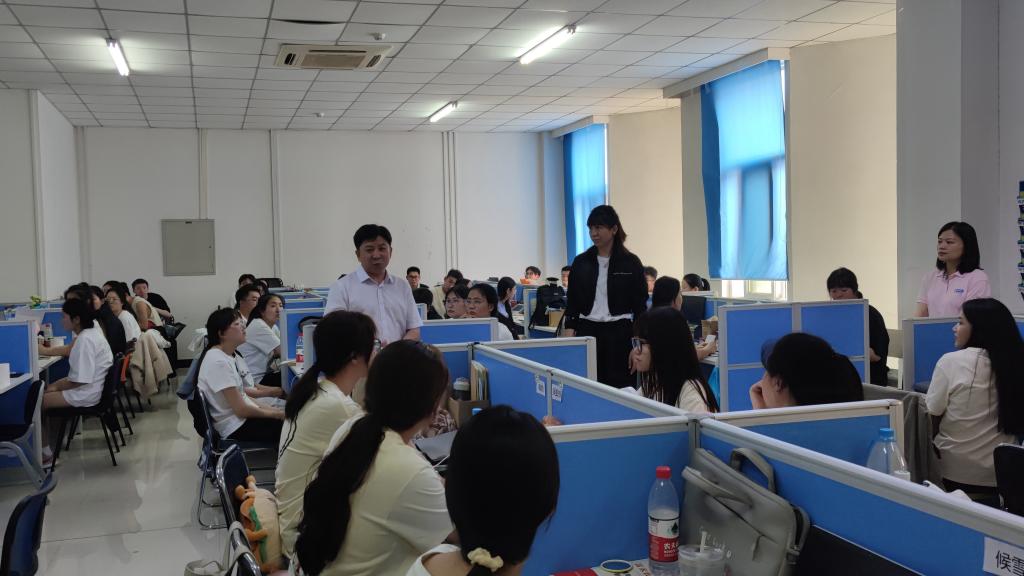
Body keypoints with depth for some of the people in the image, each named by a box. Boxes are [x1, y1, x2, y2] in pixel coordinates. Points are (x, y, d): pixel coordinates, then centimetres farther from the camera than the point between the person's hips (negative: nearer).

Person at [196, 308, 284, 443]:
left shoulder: (231, 355, 8)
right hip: (236, 428, -8)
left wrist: (269, 409, -1)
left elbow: (241, 395, 11)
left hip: (244, 416, 8)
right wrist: (276, 414, -9)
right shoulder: (218, 361, -20)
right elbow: (240, 409, -20)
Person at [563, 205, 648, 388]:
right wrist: (568, 335, -1)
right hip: (587, 331, 2)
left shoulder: (630, 263, 0)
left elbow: (640, 305, 1)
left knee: (618, 386, -1)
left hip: (619, 333, -2)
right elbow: (571, 302, 9)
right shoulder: (581, 262, 7)